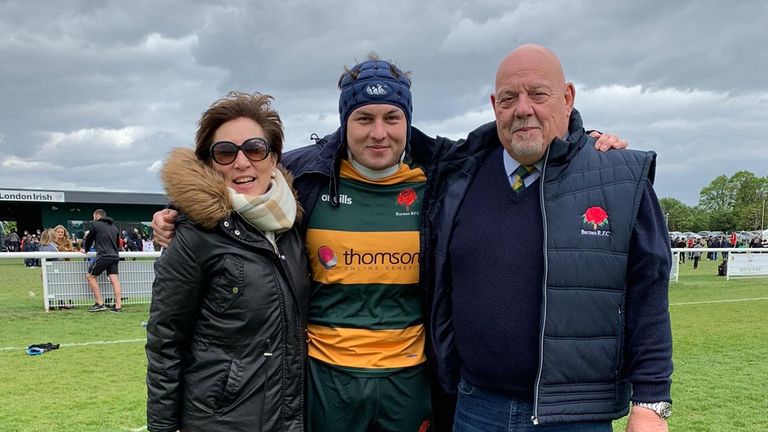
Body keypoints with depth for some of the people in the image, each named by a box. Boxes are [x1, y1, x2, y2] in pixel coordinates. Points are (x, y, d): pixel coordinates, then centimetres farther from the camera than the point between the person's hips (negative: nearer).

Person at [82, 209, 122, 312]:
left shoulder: (96, 225, 0)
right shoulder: (113, 227, 18)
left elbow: (89, 239, 12)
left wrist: (85, 250, 29)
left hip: (103, 256, -6)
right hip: (115, 256, 6)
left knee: (90, 276, 7)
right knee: (114, 279, 2)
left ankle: (100, 304, 2)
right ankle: (118, 305, -5)